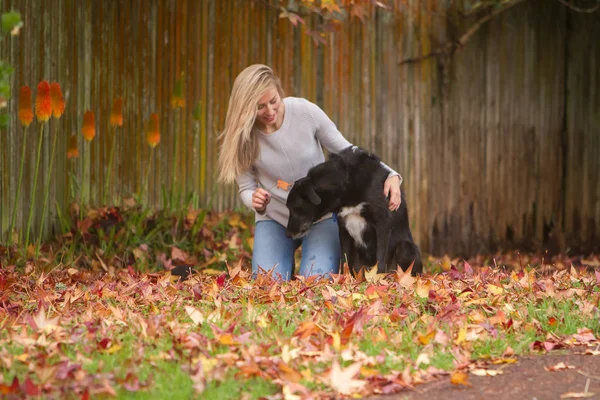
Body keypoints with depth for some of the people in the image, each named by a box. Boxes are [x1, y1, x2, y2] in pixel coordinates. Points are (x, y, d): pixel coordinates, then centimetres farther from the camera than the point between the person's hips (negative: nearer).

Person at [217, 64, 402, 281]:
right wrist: (256, 201, -28)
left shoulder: (306, 112, -18)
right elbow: (246, 189, -3)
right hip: (274, 220, 1)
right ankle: (286, 263, 20)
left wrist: (389, 174, -21)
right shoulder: (240, 137, -13)